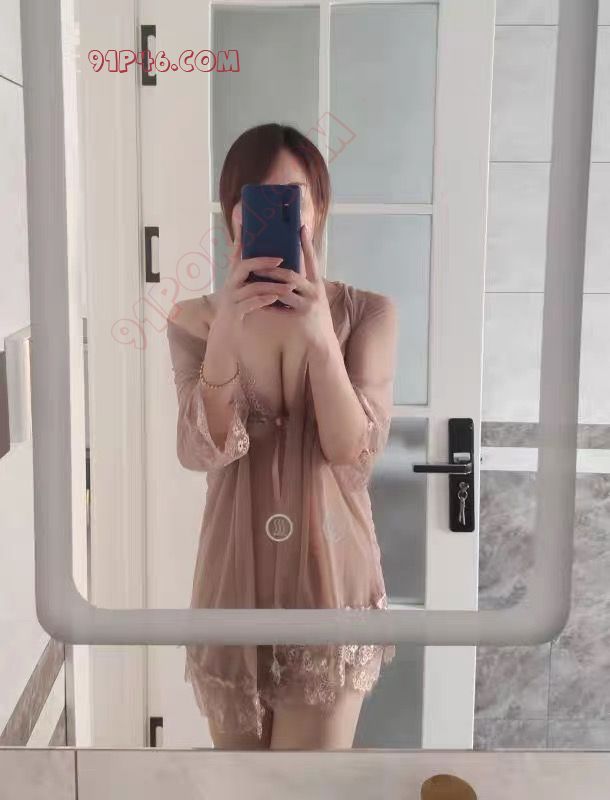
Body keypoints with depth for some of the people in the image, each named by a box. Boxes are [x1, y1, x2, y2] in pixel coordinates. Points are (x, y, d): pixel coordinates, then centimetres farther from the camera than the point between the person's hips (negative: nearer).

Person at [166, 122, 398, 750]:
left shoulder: (368, 314, -5)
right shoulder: (193, 319, -3)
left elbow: (353, 453, -14)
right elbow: (203, 452, -15)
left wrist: (321, 336, -27)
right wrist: (225, 335, -29)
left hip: (331, 576, -1)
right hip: (234, 578, 2)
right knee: (236, 743, 19)